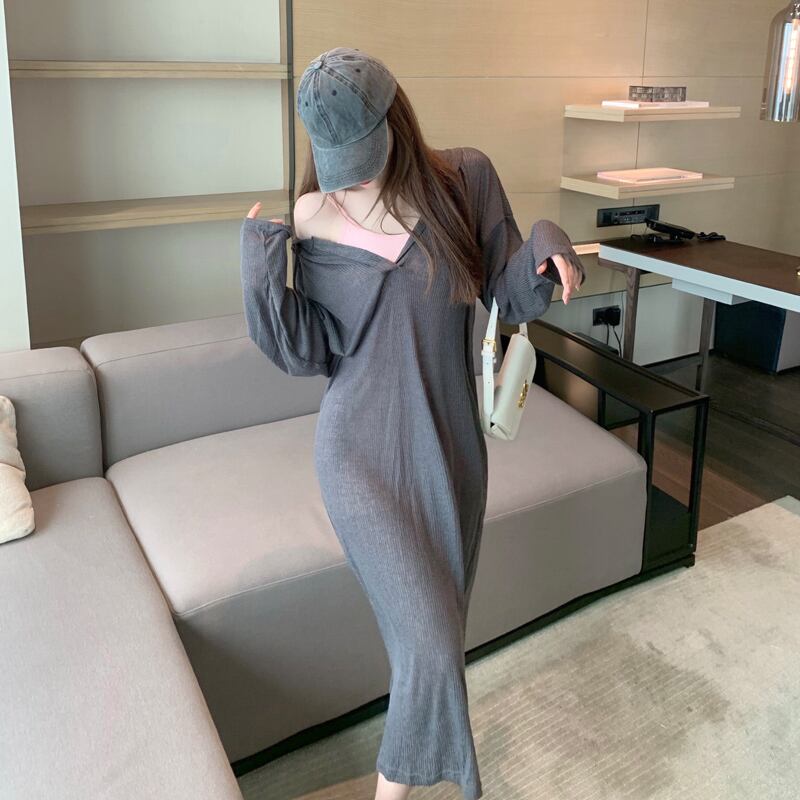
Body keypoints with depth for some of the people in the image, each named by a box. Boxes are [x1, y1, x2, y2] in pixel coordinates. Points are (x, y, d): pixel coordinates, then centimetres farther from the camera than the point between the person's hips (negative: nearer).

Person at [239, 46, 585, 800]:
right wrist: (260, 270, -17)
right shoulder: (314, 220, -4)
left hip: (450, 448, 3)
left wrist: (546, 248, -19)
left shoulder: (464, 179, -3)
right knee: (428, 642, -7)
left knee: (437, 630, 18)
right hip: (364, 454, -2)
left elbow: (511, 299, 1)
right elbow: (309, 351, -4)